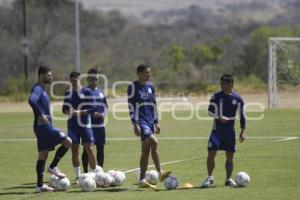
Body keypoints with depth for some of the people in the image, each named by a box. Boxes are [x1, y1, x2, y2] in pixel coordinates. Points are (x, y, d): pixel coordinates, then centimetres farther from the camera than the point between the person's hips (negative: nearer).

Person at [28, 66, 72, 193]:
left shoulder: (42, 89, 18)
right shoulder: (37, 89, -13)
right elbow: (31, 100, -33)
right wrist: (41, 115, -29)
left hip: (44, 126, 10)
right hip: (43, 126, -10)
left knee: (43, 155, 9)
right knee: (67, 142, -10)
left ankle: (40, 185, 9)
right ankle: (53, 167, -2)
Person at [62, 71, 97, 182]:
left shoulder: (87, 92, -3)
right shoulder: (68, 93, 10)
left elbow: (92, 108, -8)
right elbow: (64, 108, 15)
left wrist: (79, 112, -18)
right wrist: (68, 111, -8)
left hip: (85, 125, -4)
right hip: (72, 126, 4)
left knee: (89, 149, -7)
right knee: (74, 150, 3)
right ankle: (78, 177, 10)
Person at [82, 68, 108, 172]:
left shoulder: (100, 92, 14)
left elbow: (105, 107, 17)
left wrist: (102, 114, -4)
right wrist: (91, 114, -20)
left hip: (100, 124, 5)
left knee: (100, 148, 7)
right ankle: (85, 172, 3)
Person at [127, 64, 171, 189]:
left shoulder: (150, 86, 14)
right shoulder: (133, 87, -6)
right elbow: (131, 106, -10)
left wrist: (156, 122, 15)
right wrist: (135, 124, -16)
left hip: (150, 121, 7)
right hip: (141, 121, -7)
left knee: (146, 151, 7)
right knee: (153, 142, -25)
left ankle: (142, 180, 11)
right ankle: (160, 173, -26)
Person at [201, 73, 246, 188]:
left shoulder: (237, 98, 1)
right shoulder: (216, 96, 0)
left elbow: (242, 116, 5)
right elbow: (210, 111, -3)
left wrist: (242, 132, 2)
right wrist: (220, 117, -22)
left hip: (230, 131, 1)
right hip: (217, 130, -1)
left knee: (230, 156, 3)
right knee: (211, 153, -10)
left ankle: (228, 179, 14)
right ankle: (210, 178, 2)